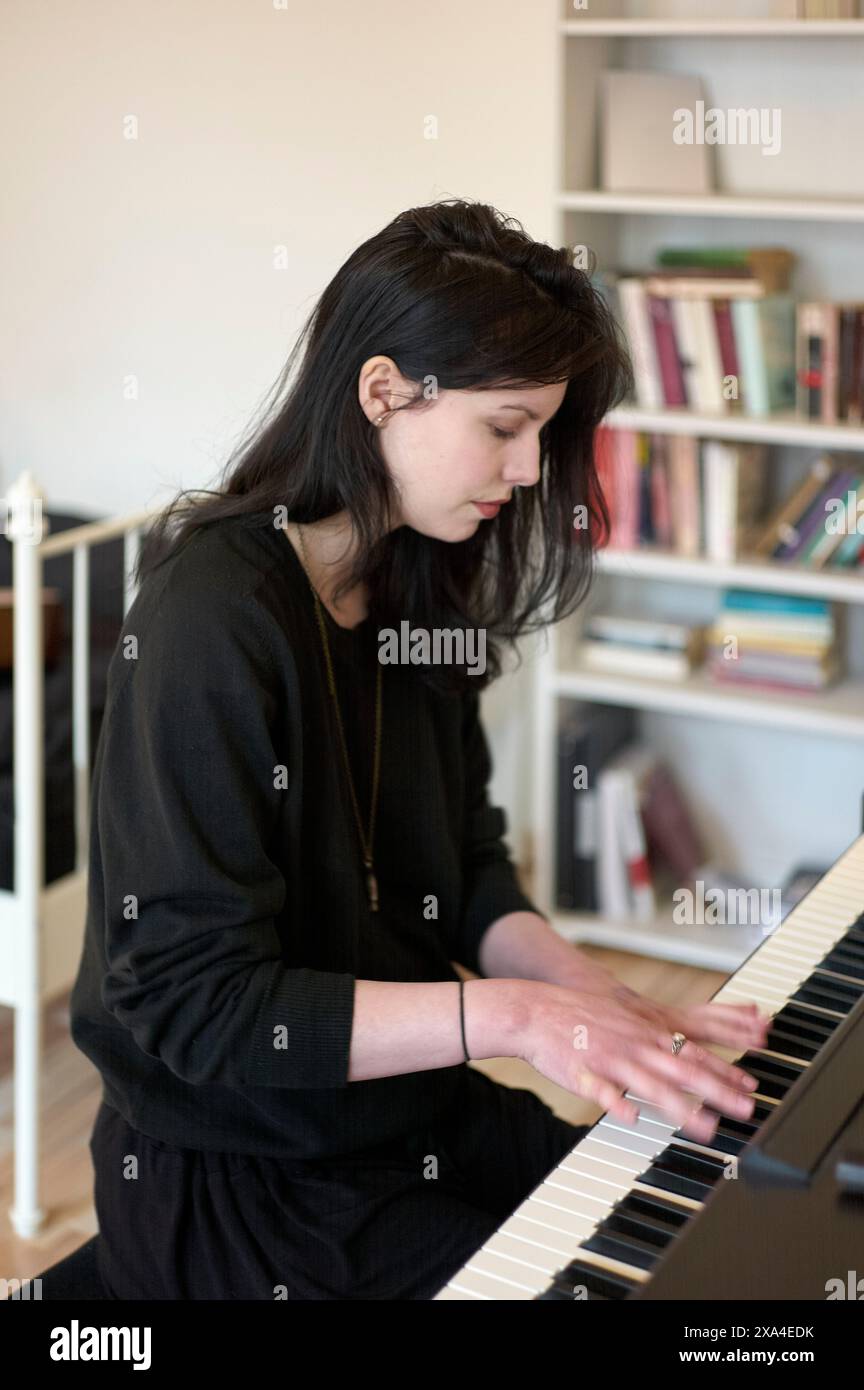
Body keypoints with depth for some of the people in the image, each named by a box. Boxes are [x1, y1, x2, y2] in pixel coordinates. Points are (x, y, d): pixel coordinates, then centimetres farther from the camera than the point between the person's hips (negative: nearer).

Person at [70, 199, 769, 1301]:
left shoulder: (419, 594, 4)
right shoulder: (209, 619, -23)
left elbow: (467, 876, 8)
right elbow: (196, 998, -24)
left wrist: (603, 1006, -9)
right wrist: (512, 1014, -27)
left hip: (416, 1116, 7)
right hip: (238, 1183, -7)